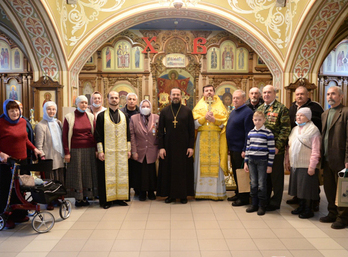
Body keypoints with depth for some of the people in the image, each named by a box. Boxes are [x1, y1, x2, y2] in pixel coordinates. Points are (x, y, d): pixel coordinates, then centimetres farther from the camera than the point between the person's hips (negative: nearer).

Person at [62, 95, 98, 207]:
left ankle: (85, 196, 18)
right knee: (76, 173, 3)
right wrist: (67, 152, -7)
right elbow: (65, 136, -2)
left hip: (89, 150, 3)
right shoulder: (69, 117, -1)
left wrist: (96, 149, 1)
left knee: (88, 172, 7)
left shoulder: (91, 117, 6)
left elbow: (95, 134, 7)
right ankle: (78, 197, 13)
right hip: (75, 150, -2)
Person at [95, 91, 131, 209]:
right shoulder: (101, 116, 1)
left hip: (122, 152, 3)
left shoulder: (124, 116, 11)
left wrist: (129, 149, 7)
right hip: (107, 152, -3)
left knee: (121, 174, 5)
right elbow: (98, 135, -2)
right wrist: (100, 151, -8)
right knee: (107, 175, -1)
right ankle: (106, 200, 8)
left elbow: (128, 134, 12)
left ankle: (120, 197, 16)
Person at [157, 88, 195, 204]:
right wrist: (161, 147, -4)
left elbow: (192, 130, 1)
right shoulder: (164, 111, 4)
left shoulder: (187, 111, 2)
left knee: (184, 170, 4)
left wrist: (191, 146, -6)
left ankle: (183, 195, 16)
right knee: (168, 170, 5)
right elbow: (160, 130, 3)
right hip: (169, 146, 1)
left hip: (183, 146, -1)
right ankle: (170, 194, 17)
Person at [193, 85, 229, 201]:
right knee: (202, 164, -2)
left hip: (216, 139, 0)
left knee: (215, 164, -2)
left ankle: (217, 192, 4)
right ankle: (201, 191, 5)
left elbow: (223, 123, 2)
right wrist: (205, 118, -12)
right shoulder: (199, 107, 12)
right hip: (202, 138, 0)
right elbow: (195, 124, 1)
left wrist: (214, 119, -14)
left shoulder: (220, 106, 11)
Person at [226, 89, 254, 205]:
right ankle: (238, 193, 30)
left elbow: (249, 133, -19)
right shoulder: (233, 112, 14)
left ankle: (244, 198, 11)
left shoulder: (247, 112, -14)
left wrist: (245, 150, -22)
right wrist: (229, 146, 15)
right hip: (232, 148, 9)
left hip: (240, 149, -9)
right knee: (235, 172, 17)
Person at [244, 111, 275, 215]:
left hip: (262, 161, -4)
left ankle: (262, 206, 15)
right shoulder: (250, 133, 8)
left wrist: (270, 165, -9)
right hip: (251, 161, 5)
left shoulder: (268, 133, -8)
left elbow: (272, 150, -8)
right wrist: (246, 162, 10)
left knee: (261, 184, 2)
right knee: (253, 184, 10)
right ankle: (254, 204, 22)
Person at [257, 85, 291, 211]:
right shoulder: (259, 109, 13)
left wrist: (278, 146, -18)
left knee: (276, 175, 5)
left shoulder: (281, 109, -6)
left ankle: (275, 202, 18)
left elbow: (285, 129, -11)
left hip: (276, 149, -5)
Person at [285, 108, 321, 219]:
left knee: (306, 188, 1)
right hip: (295, 164, 7)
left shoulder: (313, 130, -9)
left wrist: (312, 166, -17)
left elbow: (315, 150, -13)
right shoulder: (294, 130, 12)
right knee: (298, 187, 14)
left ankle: (308, 209, 15)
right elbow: (290, 146, 17)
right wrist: (287, 161, 14)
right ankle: (301, 206, 28)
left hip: (306, 165, -6)